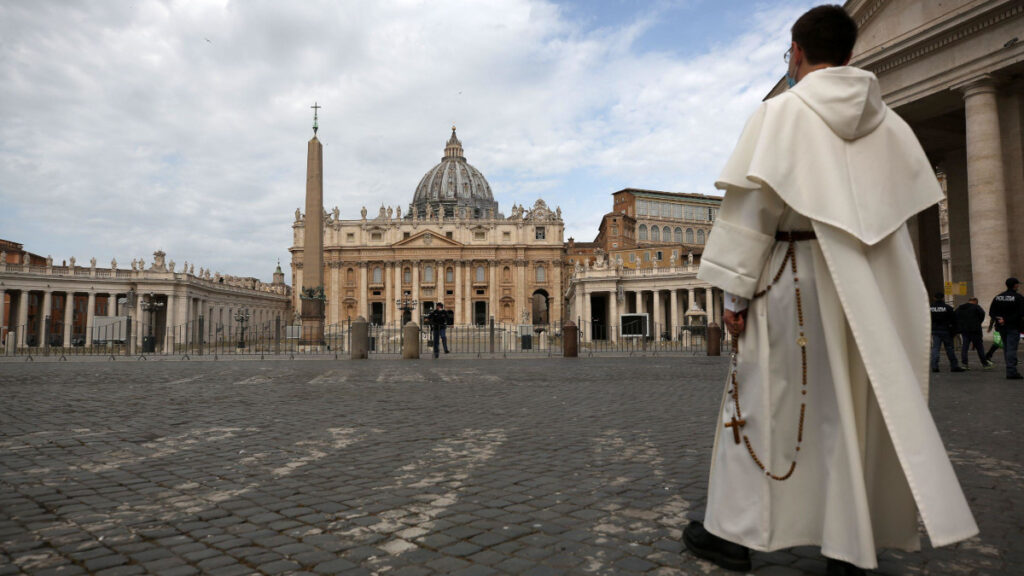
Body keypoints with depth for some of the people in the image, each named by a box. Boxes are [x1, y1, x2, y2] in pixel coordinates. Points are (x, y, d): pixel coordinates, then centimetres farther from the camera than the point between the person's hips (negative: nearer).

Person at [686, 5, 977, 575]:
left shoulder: (781, 112, -4)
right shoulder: (888, 122, 11)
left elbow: (751, 207, -12)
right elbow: (909, 207, 10)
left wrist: (735, 290, -10)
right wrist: (875, 283, 14)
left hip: (793, 281, -5)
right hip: (873, 287, 5)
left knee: (760, 402, 5)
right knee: (852, 409, 11)